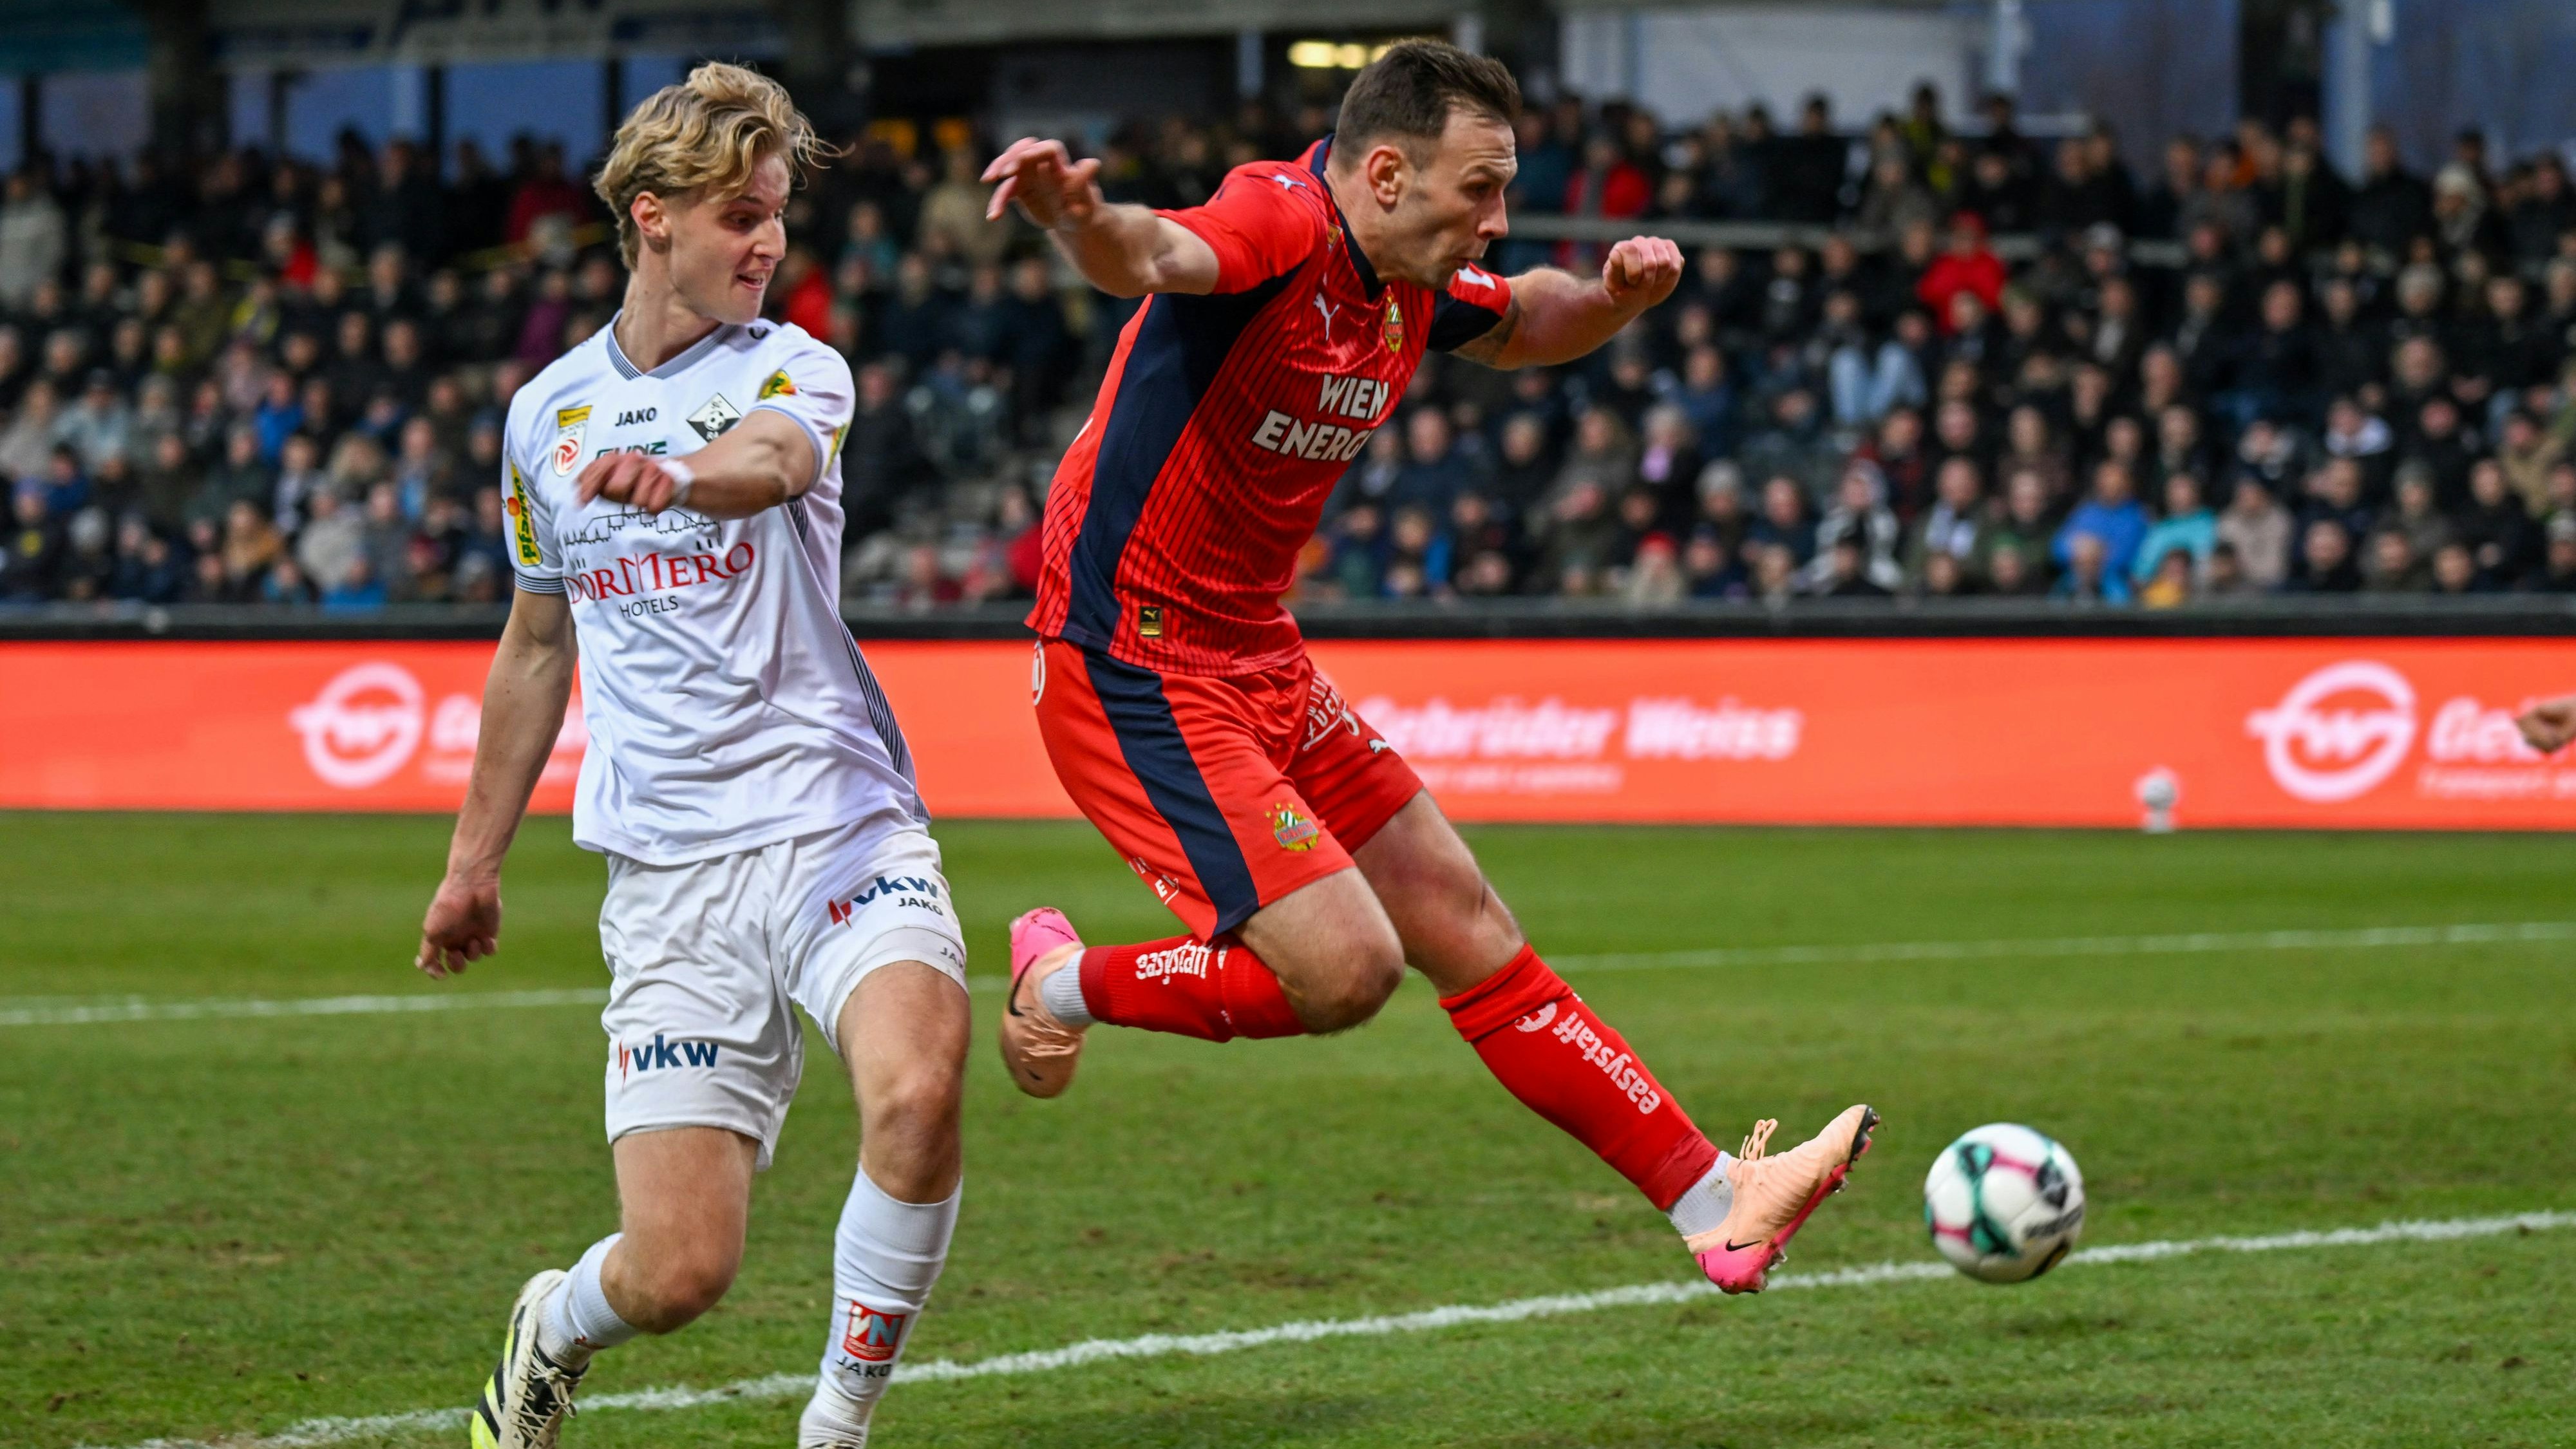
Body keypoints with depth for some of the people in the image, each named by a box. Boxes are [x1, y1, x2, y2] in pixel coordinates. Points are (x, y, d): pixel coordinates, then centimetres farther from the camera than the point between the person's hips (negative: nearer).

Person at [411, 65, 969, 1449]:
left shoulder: (791, 368, 1)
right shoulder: (546, 413, 13)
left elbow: (768, 461, -25)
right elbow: (537, 642, 27)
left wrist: (677, 474, -48)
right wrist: (475, 855, 29)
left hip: (834, 813, -2)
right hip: (668, 869, 2)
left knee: (916, 1089, -32)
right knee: (679, 1267, -7)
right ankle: (550, 1329, 31)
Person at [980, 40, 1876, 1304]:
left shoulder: (1409, 286, 6)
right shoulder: (1279, 225, -22)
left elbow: (1522, 324, 29)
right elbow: (1155, 255, -46)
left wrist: (1613, 295, 6)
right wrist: (1077, 217, -70)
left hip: (1259, 665, 9)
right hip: (1135, 670, -9)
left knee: (1466, 930, 12)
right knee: (1345, 967, -17)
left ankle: (1715, 1201, 18)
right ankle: (1066, 986, 7)